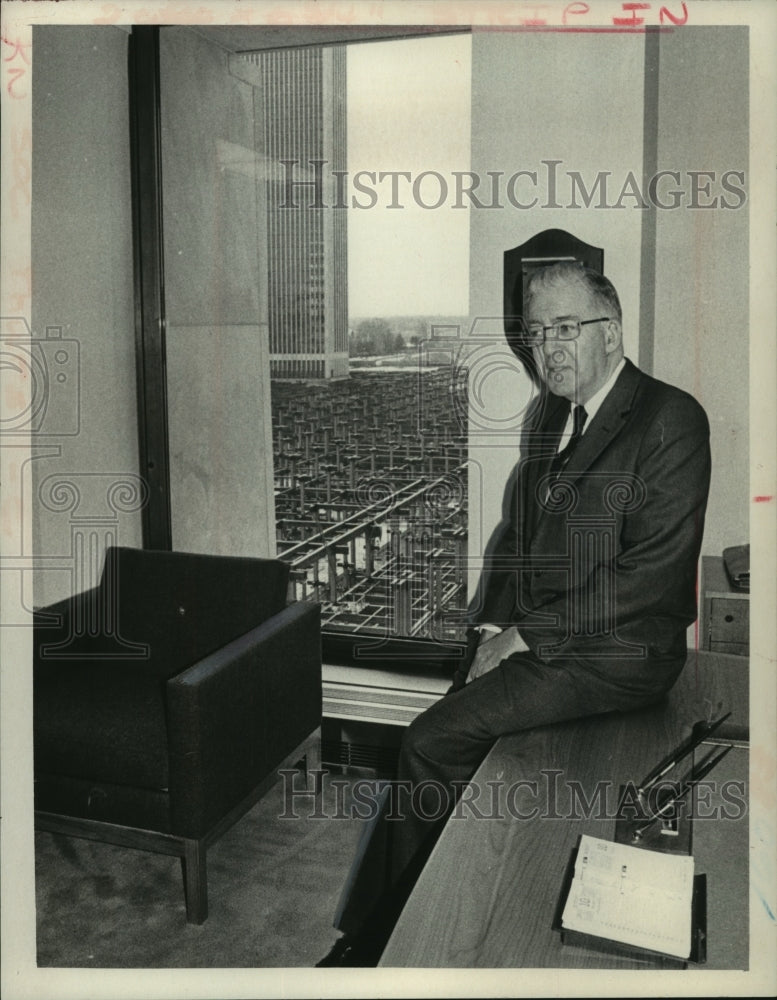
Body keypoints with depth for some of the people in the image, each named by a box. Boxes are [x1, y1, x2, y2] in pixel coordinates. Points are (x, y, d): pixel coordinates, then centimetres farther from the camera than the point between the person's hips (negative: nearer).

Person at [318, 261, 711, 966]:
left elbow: (653, 572, -19)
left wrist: (529, 635, -16)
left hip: (620, 651, -7)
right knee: (441, 737, -11)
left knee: (434, 742, -15)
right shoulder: (550, 413, 12)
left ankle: (372, 940, 3)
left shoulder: (672, 419, -13)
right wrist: (495, 625, 1)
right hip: (532, 636, 7)